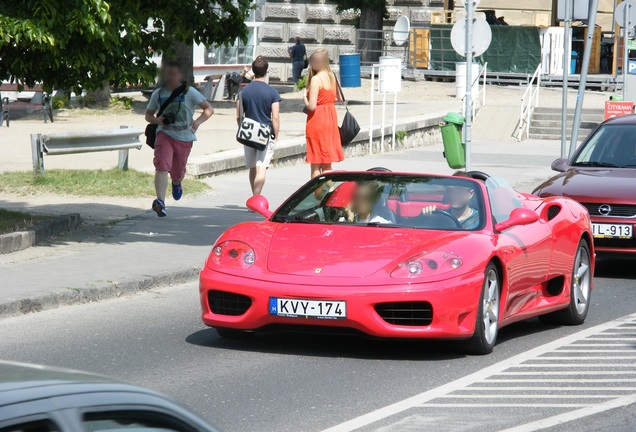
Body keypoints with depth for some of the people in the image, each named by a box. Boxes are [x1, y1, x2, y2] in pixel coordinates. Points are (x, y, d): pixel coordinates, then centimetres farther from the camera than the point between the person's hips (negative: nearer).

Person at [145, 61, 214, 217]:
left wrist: (198, 121, -22)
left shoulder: (189, 92, -2)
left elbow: (209, 109, -3)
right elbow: (148, 115, 16)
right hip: (164, 135, 0)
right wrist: (157, 120, -8)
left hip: (184, 138, 0)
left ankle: (176, 183, 53)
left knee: (177, 172, 13)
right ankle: (160, 202, -34)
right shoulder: (158, 94, 6)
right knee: (162, 166, -24)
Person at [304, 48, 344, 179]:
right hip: (331, 118, 7)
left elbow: (312, 106, -21)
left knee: (315, 164, 0)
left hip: (317, 120, -7)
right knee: (327, 164, 14)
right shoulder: (332, 76, 4)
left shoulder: (316, 79, -17)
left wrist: (305, 98, -2)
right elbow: (339, 99, 12)